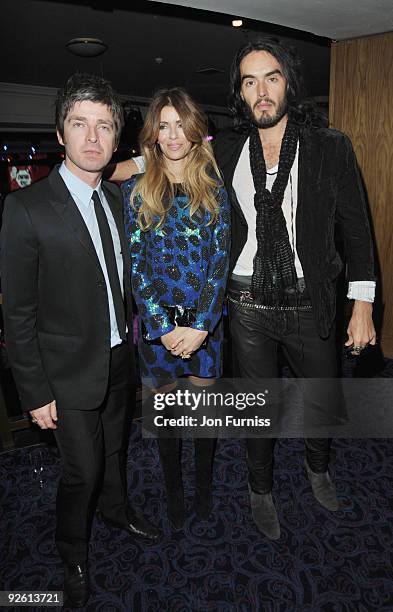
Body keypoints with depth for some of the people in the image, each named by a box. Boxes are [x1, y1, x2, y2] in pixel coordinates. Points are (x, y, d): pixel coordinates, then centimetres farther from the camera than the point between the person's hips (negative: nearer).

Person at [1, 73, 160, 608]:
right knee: (83, 468, 8)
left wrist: (130, 339, 8)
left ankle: (115, 509, 52)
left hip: (120, 359, 6)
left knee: (115, 447, 24)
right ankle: (73, 551, 38)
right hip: (70, 369, -5)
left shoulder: (115, 199, 2)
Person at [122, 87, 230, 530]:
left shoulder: (213, 185, 1)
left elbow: (220, 258, -5)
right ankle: (173, 488, 39)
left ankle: (204, 483, 40)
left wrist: (200, 325, -14)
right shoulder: (136, 188, 0)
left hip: (205, 321, 0)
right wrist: (163, 327, -12)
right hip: (156, 321, 0)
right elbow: (135, 263, -5)